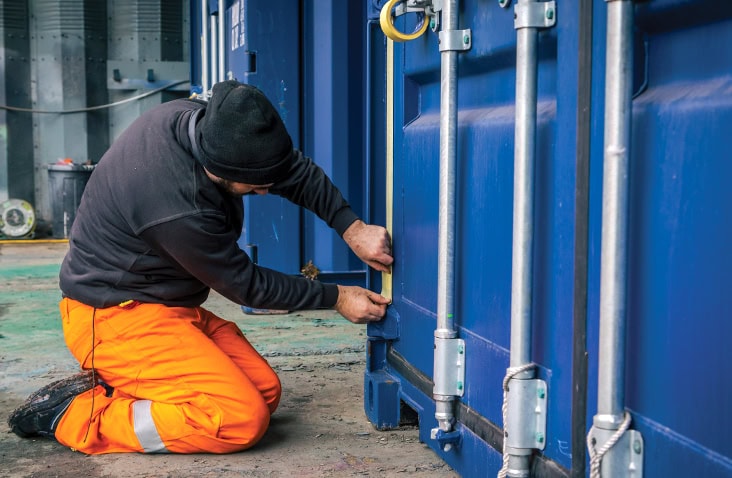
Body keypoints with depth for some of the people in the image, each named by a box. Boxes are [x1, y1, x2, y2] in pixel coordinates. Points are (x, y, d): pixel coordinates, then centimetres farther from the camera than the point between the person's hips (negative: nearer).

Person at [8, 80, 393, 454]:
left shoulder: (212, 123, -11)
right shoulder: (178, 208, -32)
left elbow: (297, 170, 0)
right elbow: (245, 285, -16)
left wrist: (352, 228, -11)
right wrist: (336, 298, -6)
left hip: (170, 306, 9)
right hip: (116, 317, -9)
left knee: (266, 392, 4)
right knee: (243, 419, -19)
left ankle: (111, 387, 5)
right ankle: (77, 415, -11)